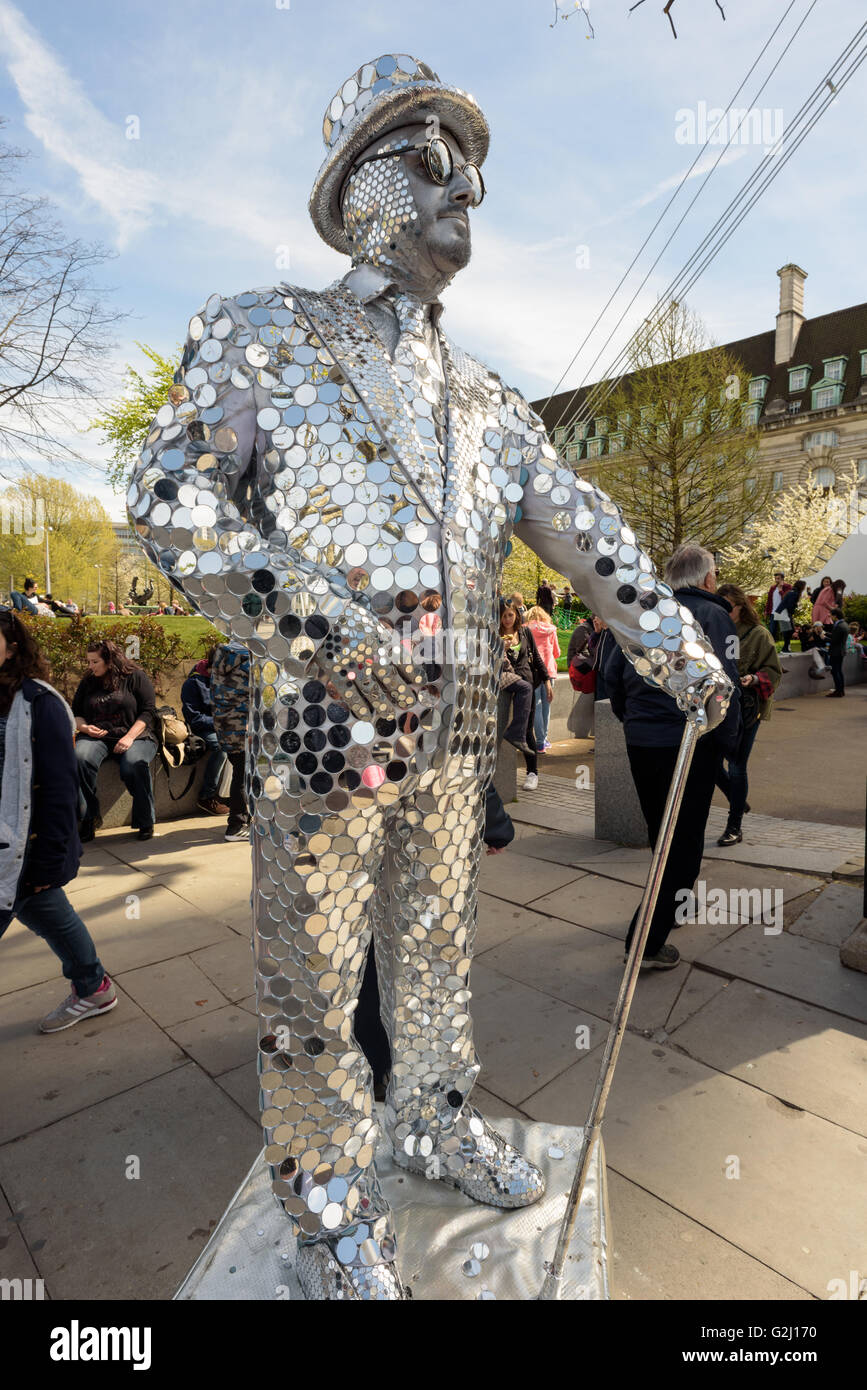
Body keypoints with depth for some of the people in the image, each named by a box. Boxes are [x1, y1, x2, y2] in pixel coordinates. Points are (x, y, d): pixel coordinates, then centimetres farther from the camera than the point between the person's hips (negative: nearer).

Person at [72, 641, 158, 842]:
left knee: (134, 764, -36)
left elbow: (148, 712, -2)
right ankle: (88, 819, -21)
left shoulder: (135, 677, 5)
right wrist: (84, 727, -1)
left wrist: (129, 737, -15)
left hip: (136, 736, -3)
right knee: (80, 759, -32)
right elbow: (75, 714, 23)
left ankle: (146, 821, -16)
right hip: (96, 737, 3)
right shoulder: (87, 683, 17)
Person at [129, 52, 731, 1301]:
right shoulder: (263, 332, 6)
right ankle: (330, 1197, 28)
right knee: (316, 964, 6)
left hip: (460, 718, 6)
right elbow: (168, 497, -6)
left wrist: (682, 653, 11)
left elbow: (586, 531, 16)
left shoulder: (485, 396, 19)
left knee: (438, 938, 18)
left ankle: (434, 1117, 40)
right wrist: (314, 632, -18)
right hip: (325, 715, -5)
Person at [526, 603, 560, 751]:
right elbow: (557, 652, 16)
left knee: (536, 706, -1)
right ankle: (544, 738, 17)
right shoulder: (551, 629, 9)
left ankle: (540, 742, -5)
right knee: (546, 704, 11)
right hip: (549, 669, 2)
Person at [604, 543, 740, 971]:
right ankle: (648, 942, 0)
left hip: (640, 742, 6)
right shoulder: (713, 615, -6)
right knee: (684, 841, 3)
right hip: (690, 744, -6)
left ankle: (676, 897, 46)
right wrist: (729, 742, -3)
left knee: (660, 831, 23)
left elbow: (612, 674, 10)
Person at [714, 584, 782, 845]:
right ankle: (738, 803, 34)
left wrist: (754, 679, -19)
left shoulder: (759, 635, -3)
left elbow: (774, 671, 0)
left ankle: (734, 827, 14)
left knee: (736, 768, 0)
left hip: (745, 708, -4)